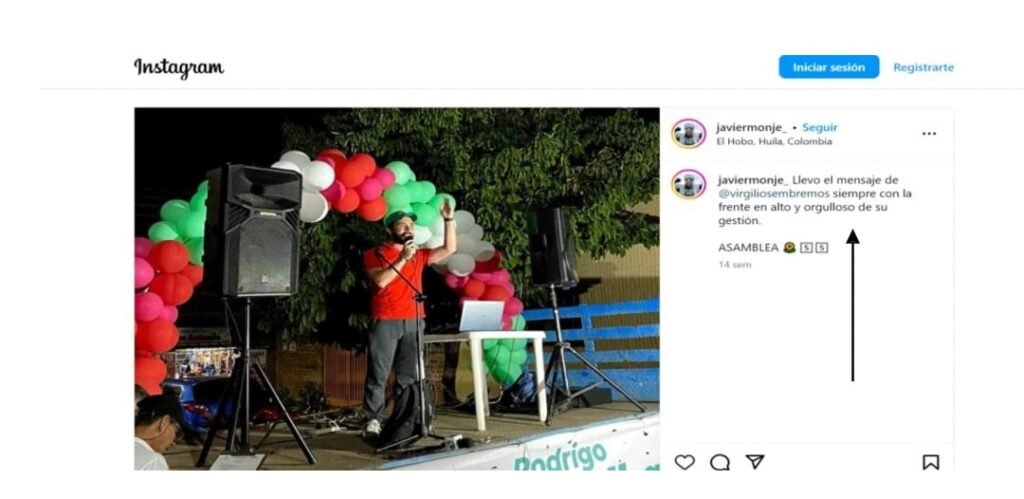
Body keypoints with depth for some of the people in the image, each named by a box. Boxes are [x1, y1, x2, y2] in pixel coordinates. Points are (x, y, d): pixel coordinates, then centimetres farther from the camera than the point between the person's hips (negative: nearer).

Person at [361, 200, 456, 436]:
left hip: (414, 322, 4)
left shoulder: (419, 255, 19)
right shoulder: (374, 254, 5)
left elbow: (449, 249, 14)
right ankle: (373, 421, -5)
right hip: (385, 322, -4)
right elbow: (380, 280, -11)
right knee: (378, 375, -5)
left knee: (409, 376, 3)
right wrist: (402, 259, -13)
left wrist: (448, 220, 7)